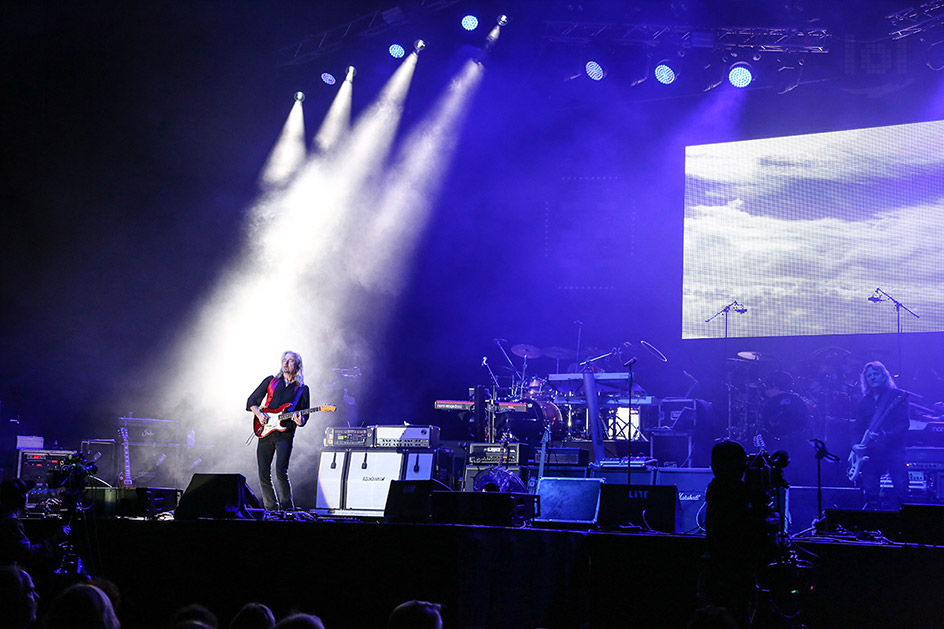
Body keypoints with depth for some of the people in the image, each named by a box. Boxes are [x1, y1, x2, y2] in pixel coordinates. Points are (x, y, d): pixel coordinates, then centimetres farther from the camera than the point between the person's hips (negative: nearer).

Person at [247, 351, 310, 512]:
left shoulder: (302, 389, 9)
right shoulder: (271, 381, 13)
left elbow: (305, 414, 8)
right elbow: (252, 401, 16)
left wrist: (300, 421, -15)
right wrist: (259, 415, -2)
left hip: (285, 433, -3)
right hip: (265, 432, 3)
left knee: (281, 471, -17)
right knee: (263, 474, 0)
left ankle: (287, 507, -5)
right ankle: (271, 508, 11)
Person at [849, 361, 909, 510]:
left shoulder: (897, 396, 2)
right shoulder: (864, 402, 16)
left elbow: (904, 424, -6)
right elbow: (859, 429, 16)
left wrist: (885, 435, -20)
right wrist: (856, 447, -2)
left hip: (893, 449, -4)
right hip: (870, 452, 4)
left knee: (901, 487, -15)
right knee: (871, 492, -1)